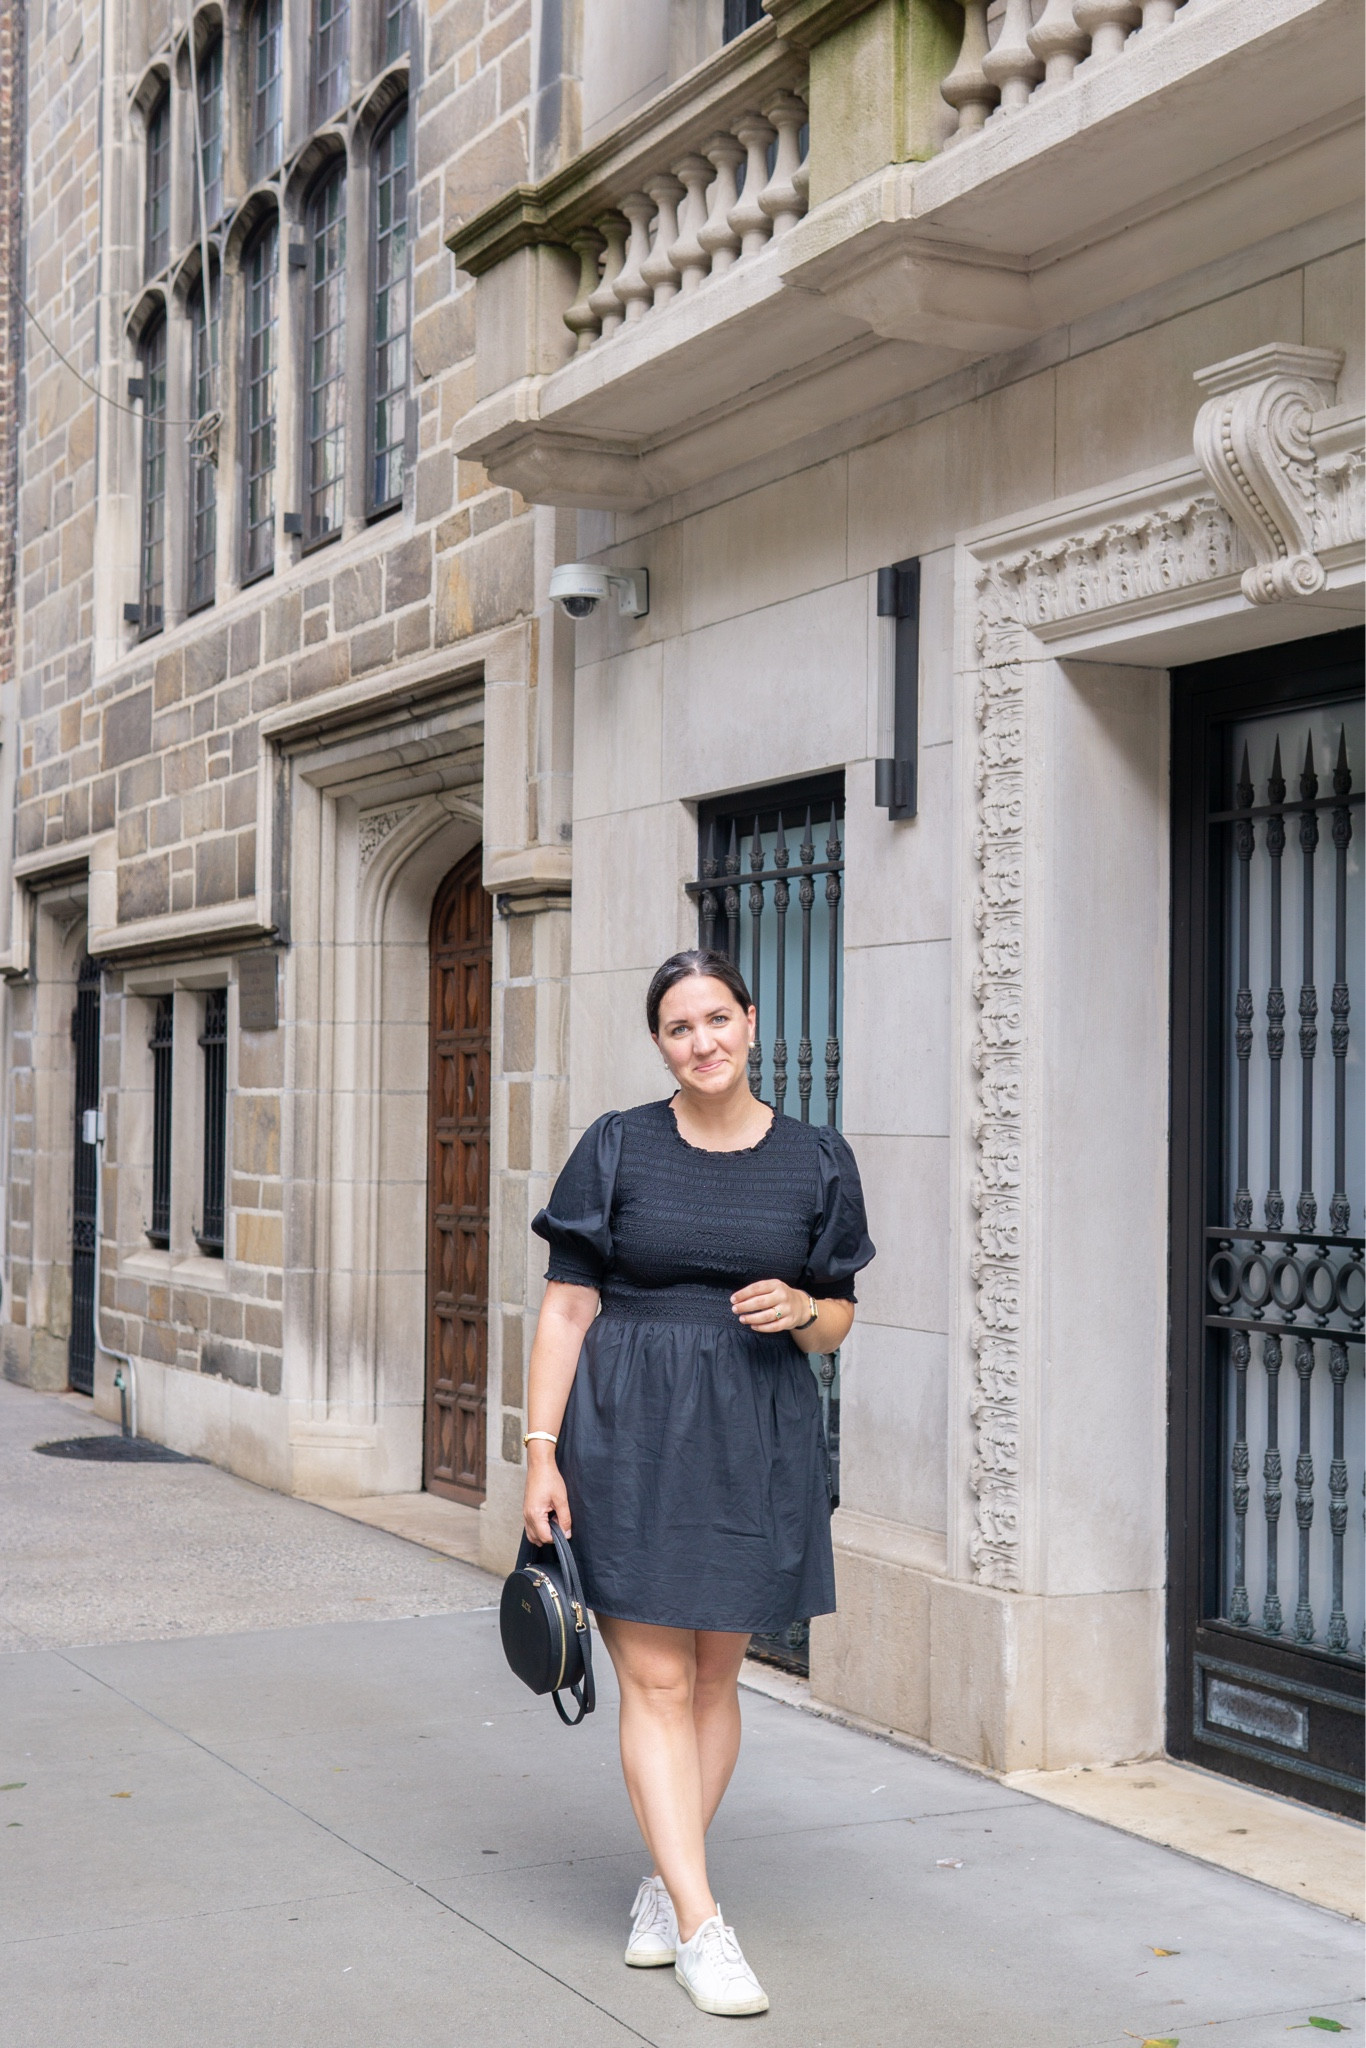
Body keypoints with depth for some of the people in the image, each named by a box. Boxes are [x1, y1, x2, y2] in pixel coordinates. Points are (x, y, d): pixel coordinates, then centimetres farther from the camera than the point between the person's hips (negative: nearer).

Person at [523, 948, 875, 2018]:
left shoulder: (815, 1162, 4)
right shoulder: (618, 1149, -1)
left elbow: (838, 1322, 11)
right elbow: (568, 1306, -2)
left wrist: (799, 1308, -13)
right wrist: (541, 1450, -8)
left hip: (754, 1439, 2)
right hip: (629, 1431, -2)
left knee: (715, 1676, 9)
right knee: (655, 1681, -5)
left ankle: (665, 1884, 27)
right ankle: (701, 1923, 0)